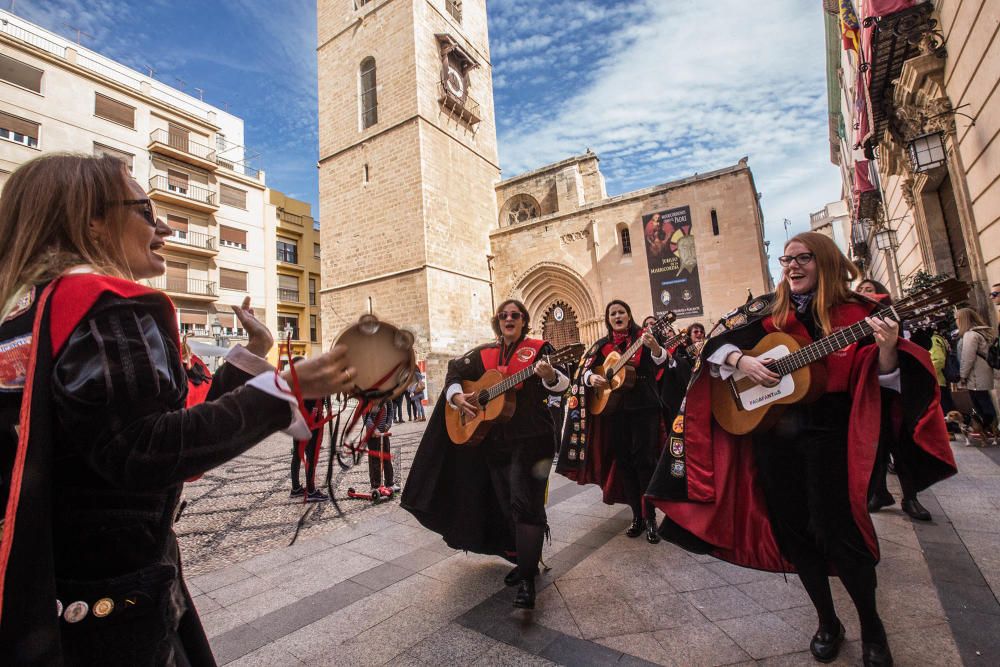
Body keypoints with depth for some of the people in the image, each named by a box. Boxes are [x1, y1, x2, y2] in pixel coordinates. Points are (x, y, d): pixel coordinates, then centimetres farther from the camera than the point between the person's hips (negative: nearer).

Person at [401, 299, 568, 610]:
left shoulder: (539, 348, -2)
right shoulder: (484, 353, 11)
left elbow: (560, 385, -10)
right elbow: (455, 372, 14)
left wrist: (549, 375, -33)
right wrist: (456, 396, -5)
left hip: (531, 439, -5)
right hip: (494, 442, 5)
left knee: (525, 504, -8)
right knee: (506, 504, 14)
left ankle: (527, 579, 2)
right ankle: (526, 558, 34)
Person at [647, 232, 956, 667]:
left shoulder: (855, 312, -1)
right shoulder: (767, 310, 5)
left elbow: (882, 378, -6)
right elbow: (715, 344, 4)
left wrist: (887, 350, -26)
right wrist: (742, 361, -13)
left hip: (828, 434, -3)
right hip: (772, 435, 3)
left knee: (836, 531, 0)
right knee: (795, 533, 11)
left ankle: (872, 627, 30)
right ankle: (827, 623, 34)